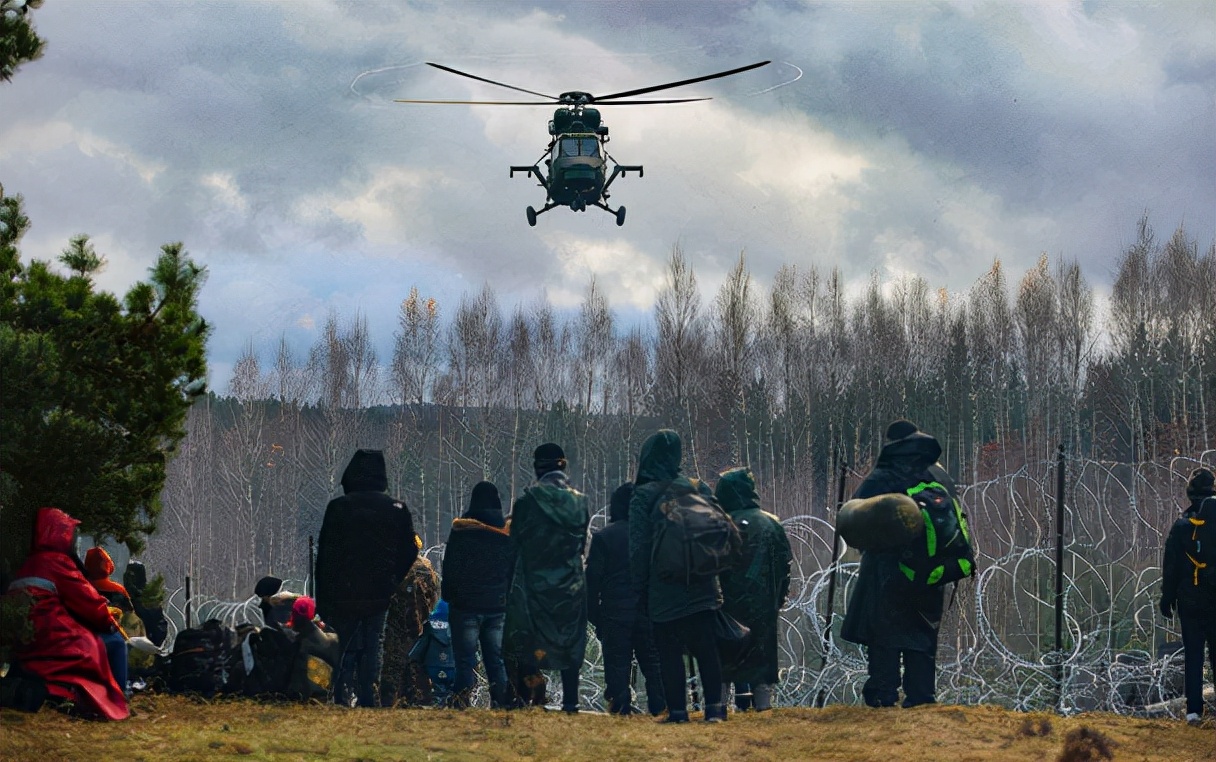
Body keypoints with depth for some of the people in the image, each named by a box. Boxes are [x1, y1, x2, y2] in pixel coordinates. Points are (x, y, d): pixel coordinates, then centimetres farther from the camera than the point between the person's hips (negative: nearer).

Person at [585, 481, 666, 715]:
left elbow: (593, 579, -3)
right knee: (653, 662, 8)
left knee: (617, 663, 2)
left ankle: (620, 708, -4)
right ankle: (659, 707, 3)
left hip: (615, 611, -2)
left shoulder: (603, 537, -3)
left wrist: (594, 615, 3)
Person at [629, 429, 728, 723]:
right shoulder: (699, 489, 5)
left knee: (670, 652, 2)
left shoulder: (644, 496, -7)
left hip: (665, 590, -4)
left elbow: (638, 547, -6)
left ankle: (677, 710, 0)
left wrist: (640, 589, 0)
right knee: (706, 649, 9)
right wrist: (713, 573, 15)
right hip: (703, 588, 4)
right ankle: (715, 707, 5)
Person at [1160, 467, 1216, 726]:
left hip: (1190, 600, 0)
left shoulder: (1182, 526, -3)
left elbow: (1170, 565, 1)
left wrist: (1167, 597, 10)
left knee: (1192, 655, 5)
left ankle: (1194, 709, 0)